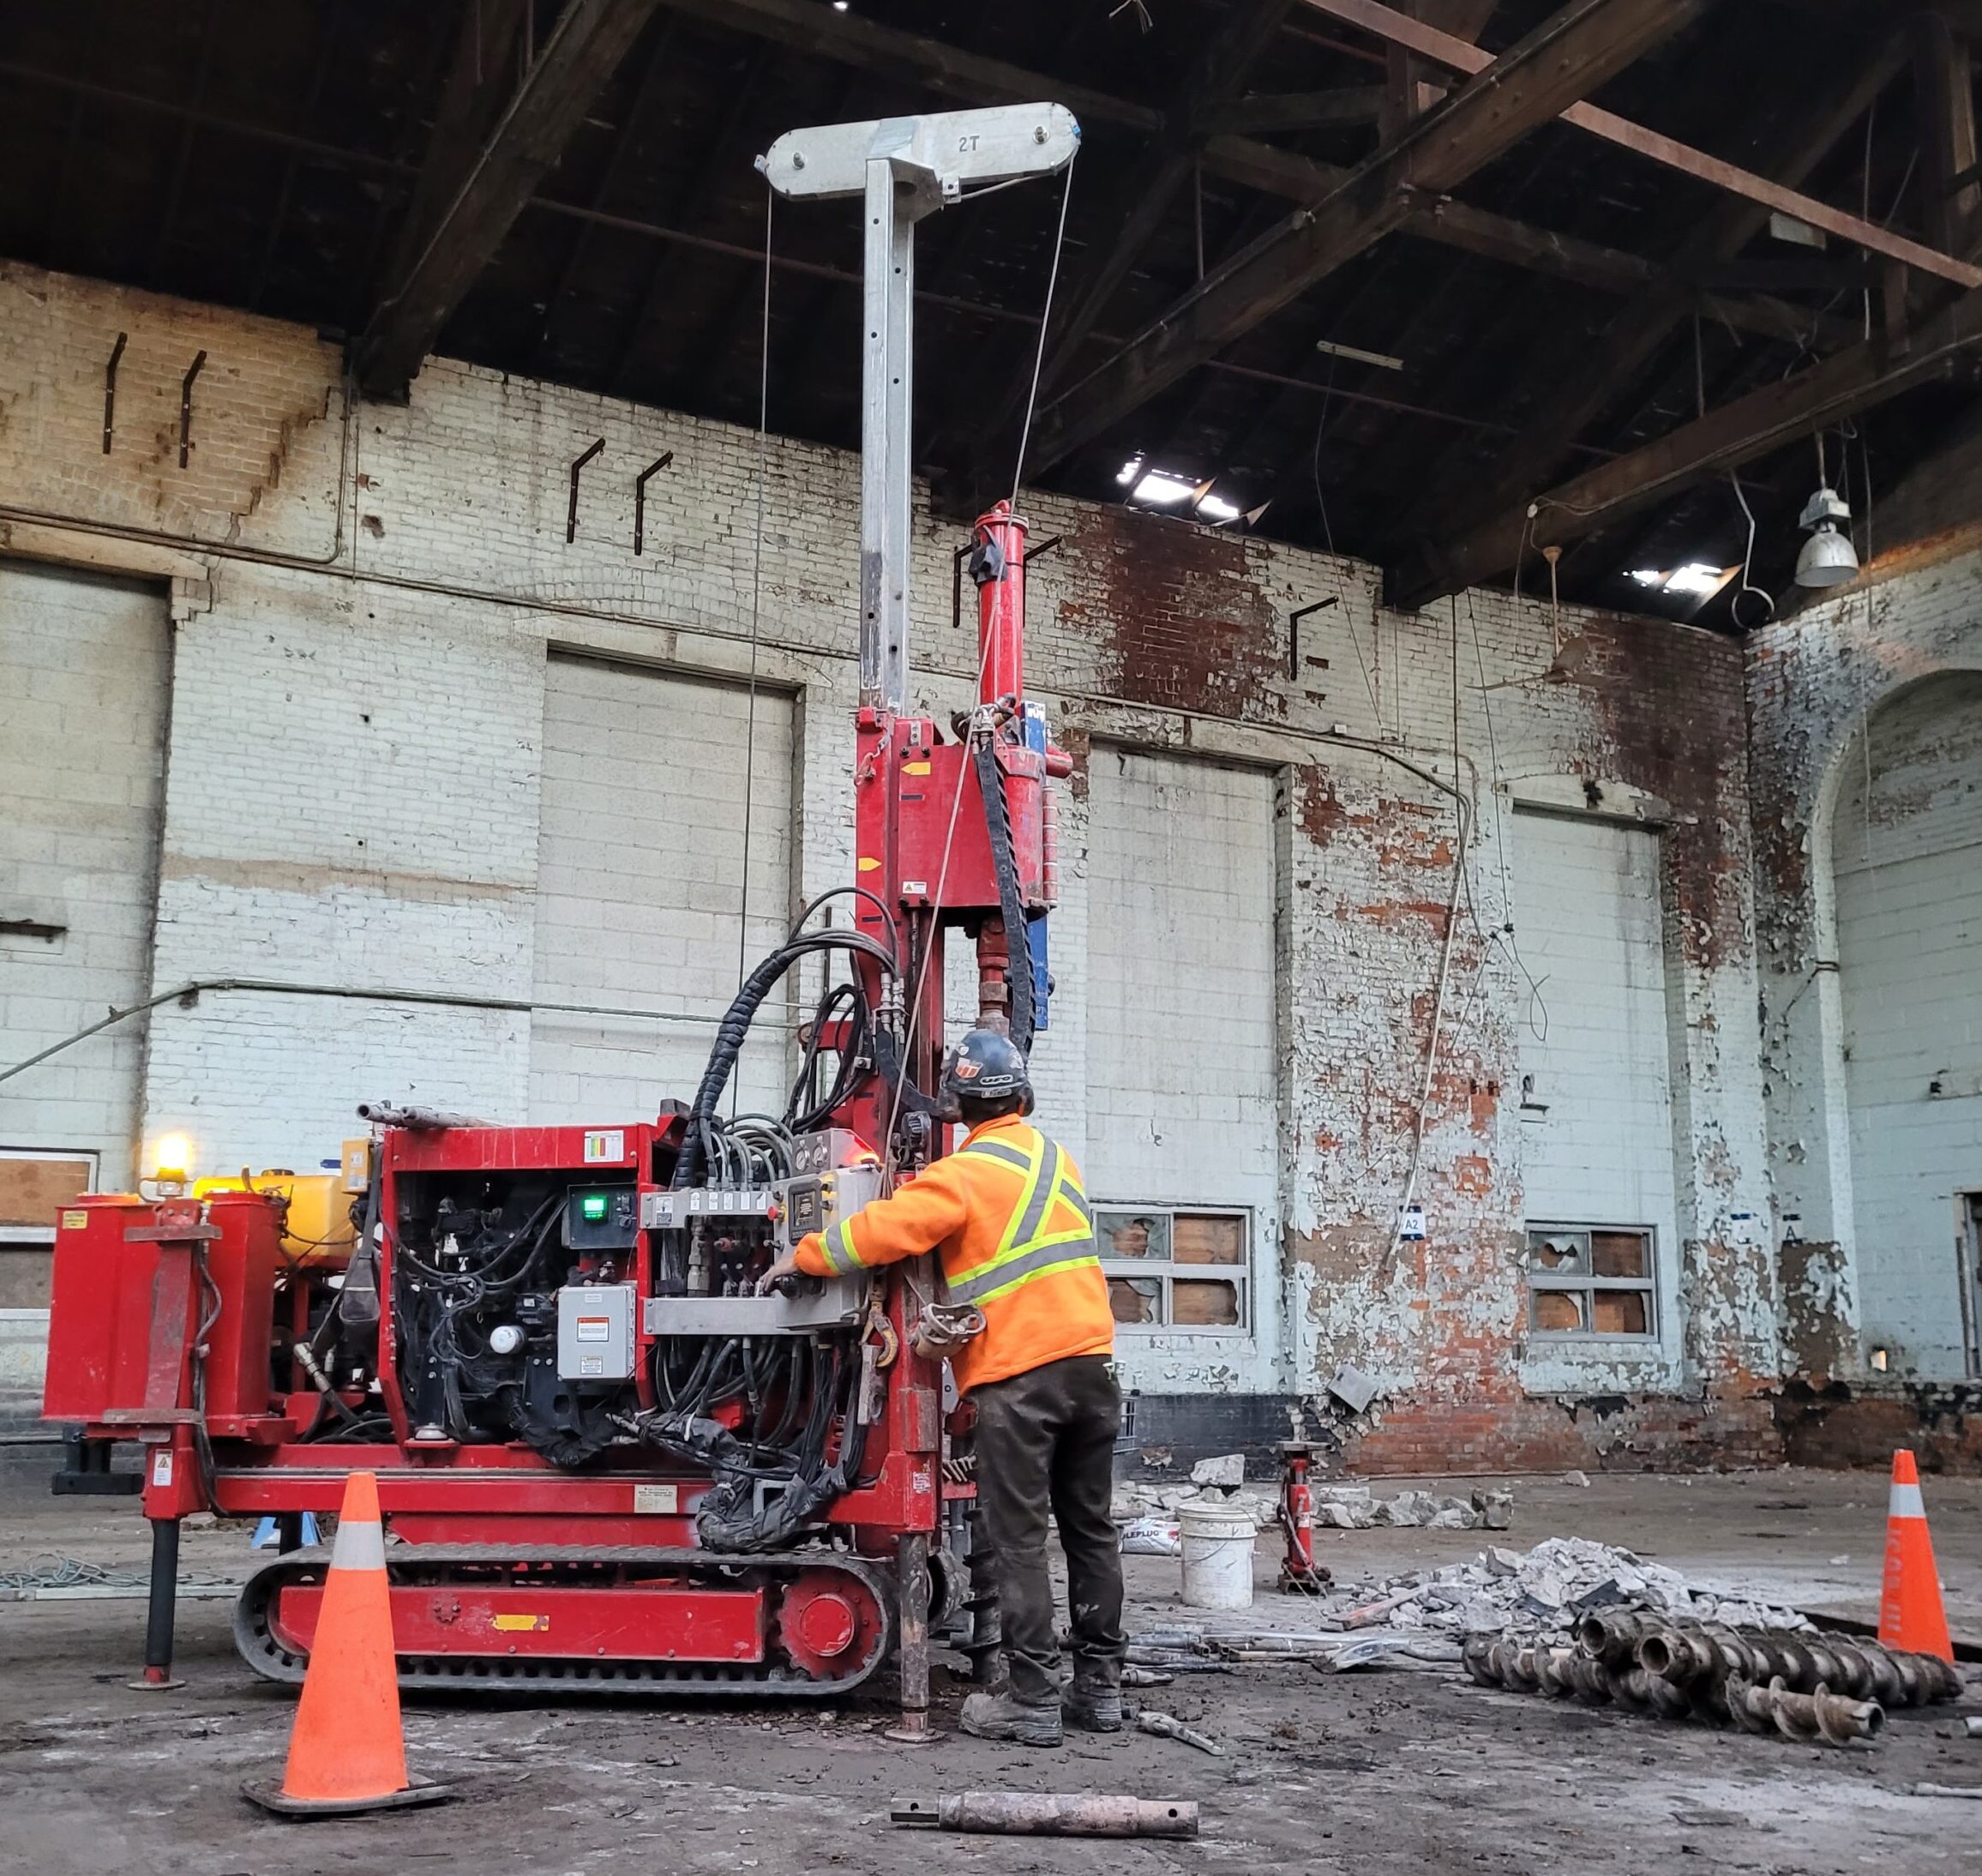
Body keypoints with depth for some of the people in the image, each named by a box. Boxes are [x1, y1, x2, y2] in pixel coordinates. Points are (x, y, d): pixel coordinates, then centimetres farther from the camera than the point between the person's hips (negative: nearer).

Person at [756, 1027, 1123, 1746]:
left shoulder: (965, 1174, -9)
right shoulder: (1056, 1158, 13)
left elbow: (883, 1229, -14)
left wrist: (803, 1256, -1)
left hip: (1018, 1374, -6)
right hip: (1090, 1360, 7)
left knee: (1018, 1542, 0)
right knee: (1091, 1529, 12)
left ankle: (1033, 1701, 2)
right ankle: (1100, 1687, 19)